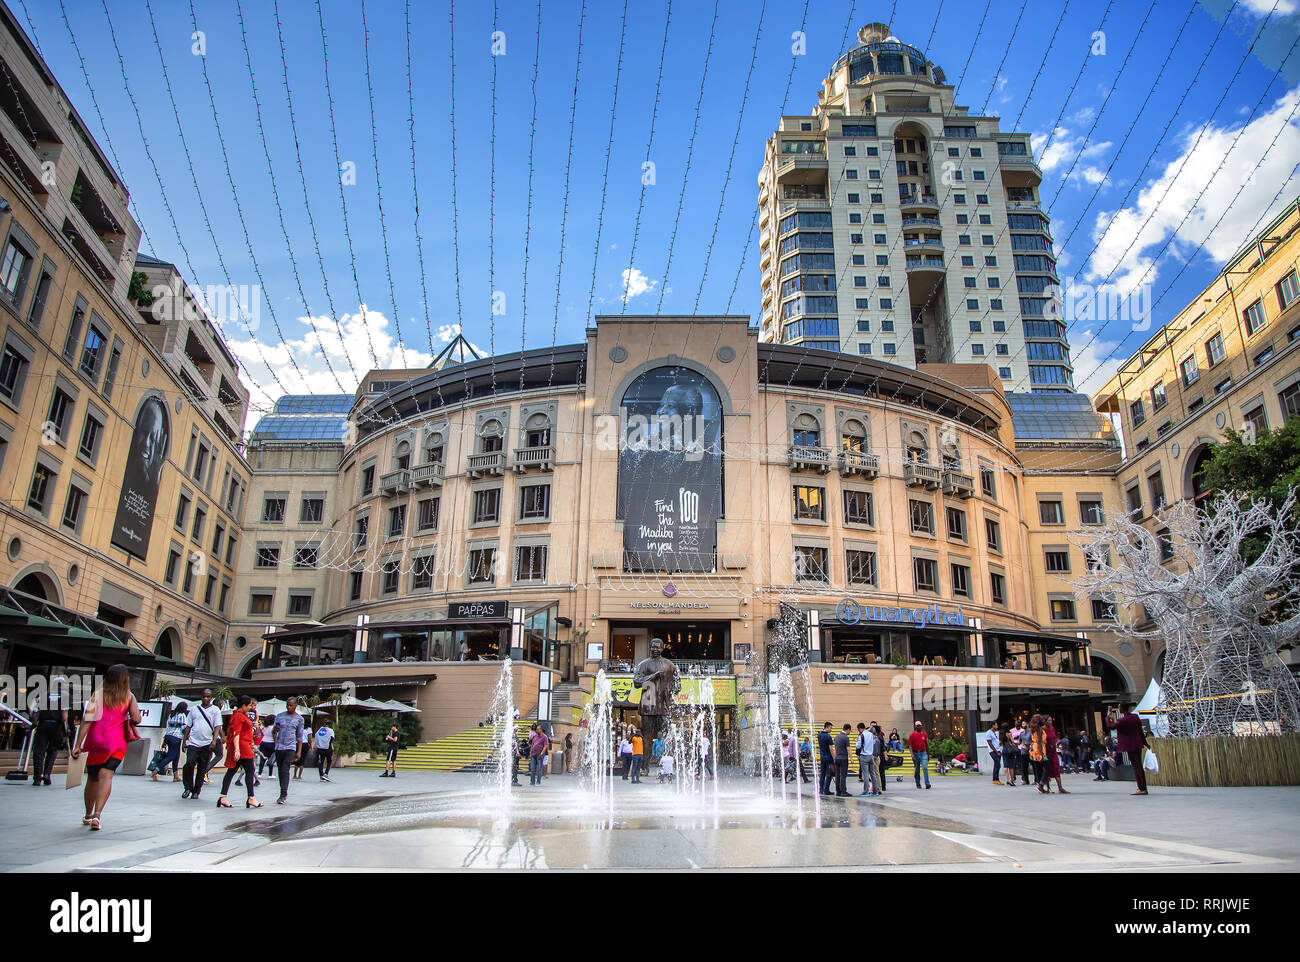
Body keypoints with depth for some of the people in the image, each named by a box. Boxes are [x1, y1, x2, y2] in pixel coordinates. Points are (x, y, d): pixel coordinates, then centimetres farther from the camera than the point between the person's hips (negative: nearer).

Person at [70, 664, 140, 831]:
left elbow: (87, 720, -6)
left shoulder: (98, 695, 1)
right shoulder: (129, 697, 2)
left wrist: (78, 745, -5)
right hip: (116, 742, -1)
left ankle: (88, 815, 30)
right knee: (106, 776, -6)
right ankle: (97, 814, -24)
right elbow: (136, 719, -8)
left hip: (95, 741, 1)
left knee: (92, 778, 15)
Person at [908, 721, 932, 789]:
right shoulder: (912, 735, 0)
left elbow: (927, 744, 15)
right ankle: (918, 784, 18)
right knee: (917, 770, 7)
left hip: (923, 753, 1)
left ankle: (927, 783, -17)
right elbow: (910, 745, -3)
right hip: (916, 753, -1)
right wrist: (912, 754, -14)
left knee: (925, 768, -13)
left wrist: (928, 754, 16)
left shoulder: (924, 734, 7)